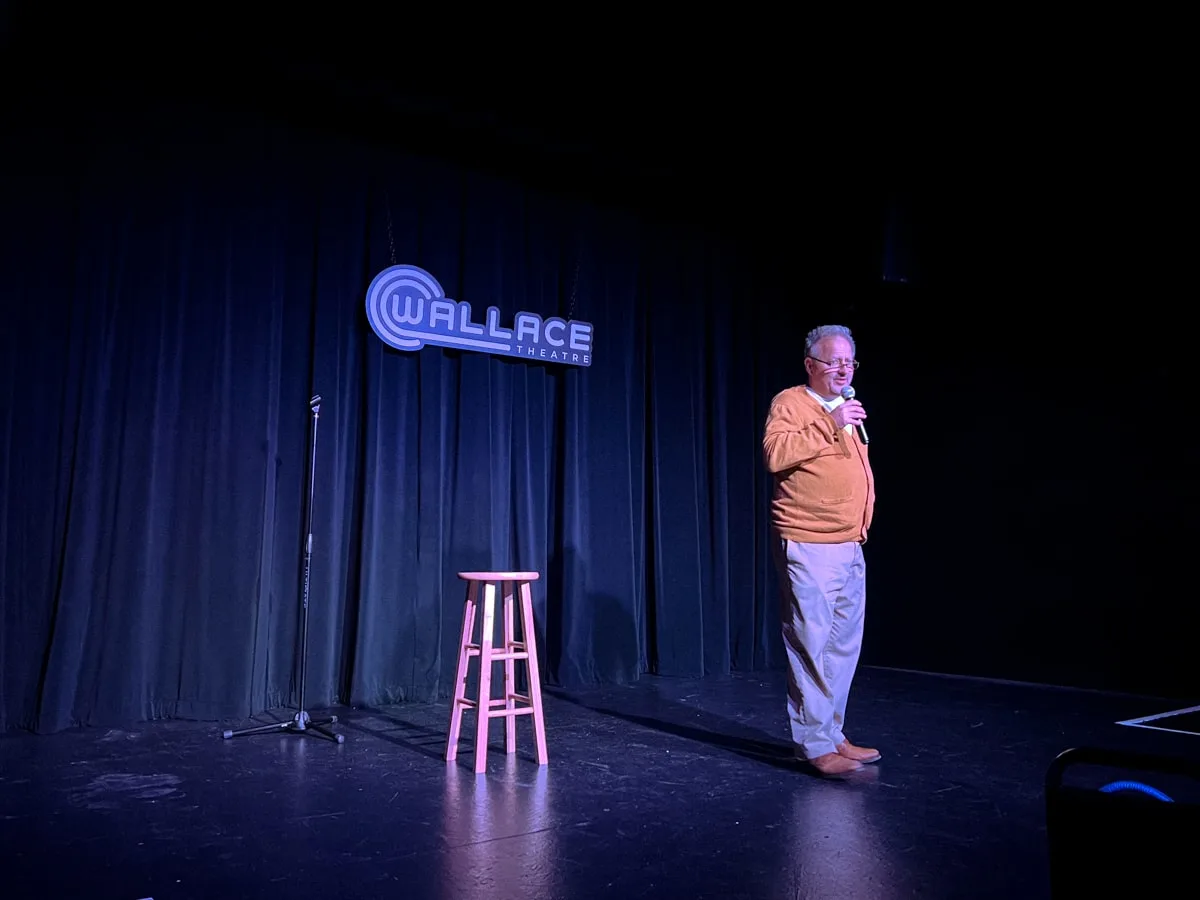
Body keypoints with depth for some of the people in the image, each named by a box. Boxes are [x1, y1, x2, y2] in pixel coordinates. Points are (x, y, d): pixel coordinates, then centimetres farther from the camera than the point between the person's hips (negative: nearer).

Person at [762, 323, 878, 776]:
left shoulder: (845, 411, 21)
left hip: (849, 546, 9)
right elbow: (775, 453, -25)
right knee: (812, 646, -7)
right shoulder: (791, 403, -6)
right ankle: (815, 745, 1)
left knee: (844, 646, 13)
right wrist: (831, 426, -26)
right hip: (808, 547, -9)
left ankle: (832, 735, 24)